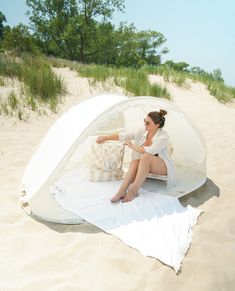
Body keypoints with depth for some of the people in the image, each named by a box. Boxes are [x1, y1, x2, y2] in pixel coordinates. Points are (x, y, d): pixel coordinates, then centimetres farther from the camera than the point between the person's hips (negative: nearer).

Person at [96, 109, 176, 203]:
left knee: (145, 157, -36)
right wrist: (106, 137, -2)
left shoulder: (163, 136, -22)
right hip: (146, 165, 5)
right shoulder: (143, 131, -4)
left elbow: (149, 151, -33)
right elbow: (125, 136, -1)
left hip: (163, 166, -5)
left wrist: (132, 146, -21)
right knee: (135, 161, -30)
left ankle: (133, 190, -34)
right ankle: (122, 191, -36)